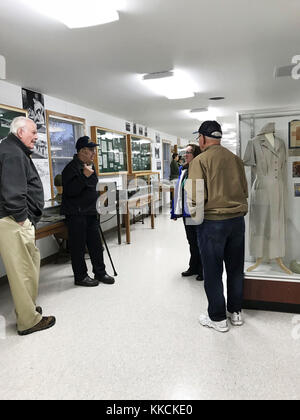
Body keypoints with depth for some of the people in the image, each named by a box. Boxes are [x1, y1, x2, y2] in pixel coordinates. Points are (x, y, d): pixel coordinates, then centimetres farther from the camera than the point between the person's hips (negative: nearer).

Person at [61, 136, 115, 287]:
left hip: (90, 212, 9)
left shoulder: (90, 166, 15)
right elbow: (70, 190, -24)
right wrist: (84, 176, -30)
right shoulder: (72, 167, -13)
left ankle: (100, 272, 24)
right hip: (76, 214, -9)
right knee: (78, 246, 0)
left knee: (96, 244, 12)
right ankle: (80, 277, 13)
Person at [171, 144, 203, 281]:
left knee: (199, 242, 4)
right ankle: (193, 268, 31)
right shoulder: (183, 170, 12)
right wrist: (176, 212, 13)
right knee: (191, 241, 17)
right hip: (186, 213, 7)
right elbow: (178, 191, 15)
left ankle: (202, 270, 19)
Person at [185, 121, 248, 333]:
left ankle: (218, 318, 20)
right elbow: (245, 190, 11)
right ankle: (236, 312, 32)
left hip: (212, 222, -6)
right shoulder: (236, 159, 6)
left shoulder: (200, 161, -11)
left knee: (213, 272, 8)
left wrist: (195, 216, 0)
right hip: (238, 220, 6)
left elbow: (196, 196, -17)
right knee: (236, 269, 17)